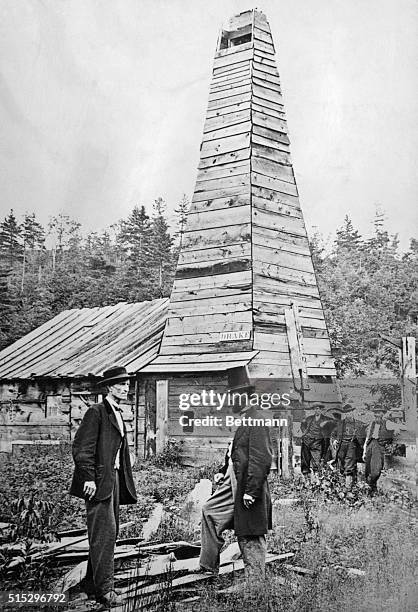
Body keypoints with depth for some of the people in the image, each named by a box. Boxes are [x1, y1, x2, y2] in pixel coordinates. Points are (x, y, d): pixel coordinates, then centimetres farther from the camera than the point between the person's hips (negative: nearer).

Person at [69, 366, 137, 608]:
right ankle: (104, 590, -3)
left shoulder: (118, 415, 18)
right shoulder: (97, 412, -9)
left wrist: (126, 482, 18)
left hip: (114, 479, 9)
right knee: (105, 533, -9)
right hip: (99, 481, -9)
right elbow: (81, 448, -15)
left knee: (110, 534, 13)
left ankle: (91, 583, 24)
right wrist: (88, 478, -21)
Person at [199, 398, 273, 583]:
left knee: (250, 536, 1)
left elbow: (260, 459, -22)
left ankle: (255, 580, 15)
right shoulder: (243, 426, 13)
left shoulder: (256, 426, -16)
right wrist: (223, 472, 11)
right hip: (233, 482, 10)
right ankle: (208, 565, 21)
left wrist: (250, 490, -24)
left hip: (248, 485, -10)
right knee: (209, 511, 12)